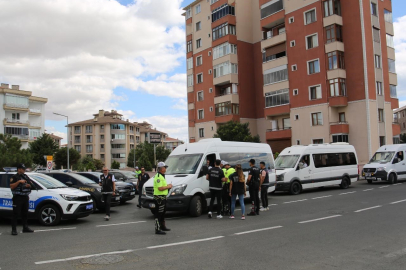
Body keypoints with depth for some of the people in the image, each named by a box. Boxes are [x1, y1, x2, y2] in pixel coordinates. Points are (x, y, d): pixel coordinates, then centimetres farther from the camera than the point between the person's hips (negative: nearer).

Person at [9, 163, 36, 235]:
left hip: (25, 197, 6)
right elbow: (11, 186, -12)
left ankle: (25, 228, 21)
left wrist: (29, 185, -4)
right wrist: (19, 182, -21)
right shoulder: (14, 177, -1)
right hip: (18, 197, -6)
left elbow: (33, 186, 17)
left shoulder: (26, 177, 17)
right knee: (16, 214, -9)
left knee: (25, 213, 12)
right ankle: (13, 230, -8)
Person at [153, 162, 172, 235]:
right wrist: (168, 186, -14)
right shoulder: (158, 177, -18)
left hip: (163, 197, 11)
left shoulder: (162, 176, 17)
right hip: (159, 197, -11)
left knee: (163, 213, 21)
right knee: (158, 214, -7)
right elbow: (160, 188, -26)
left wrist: (168, 186, 13)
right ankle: (158, 229, -3)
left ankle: (163, 226, 34)